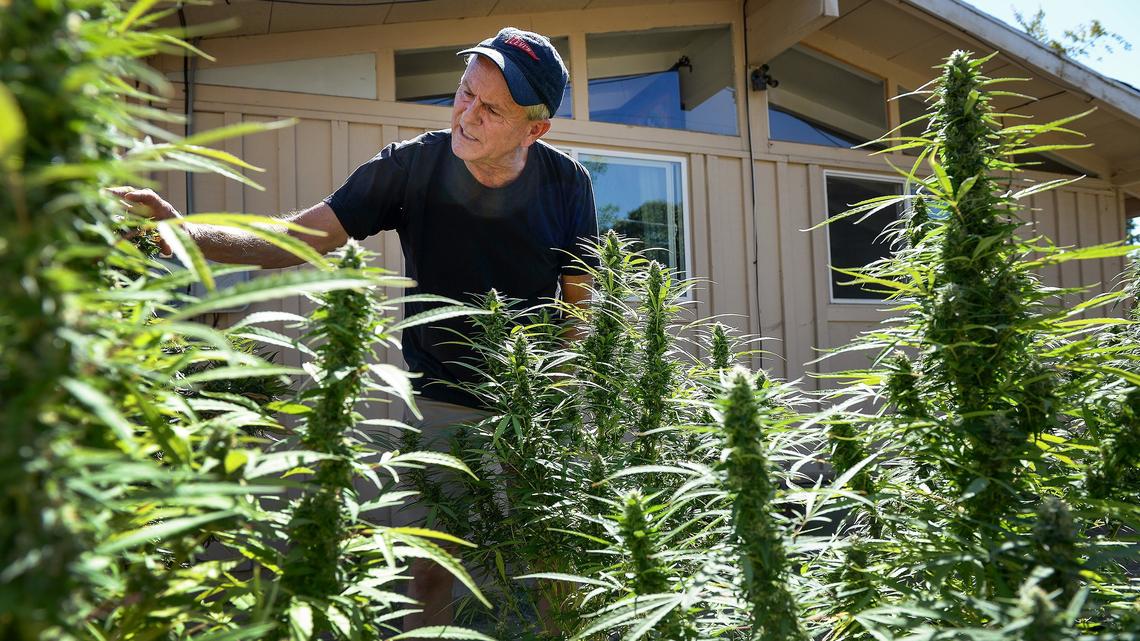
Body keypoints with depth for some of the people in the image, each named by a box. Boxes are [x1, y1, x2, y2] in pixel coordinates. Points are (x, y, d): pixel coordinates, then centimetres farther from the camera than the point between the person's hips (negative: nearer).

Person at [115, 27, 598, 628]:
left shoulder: (566, 182, -8)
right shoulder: (411, 165, -11)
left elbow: (579, 302, 1)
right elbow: (293, 240, -12)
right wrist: (182, 232, -27)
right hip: (444, 404, -1)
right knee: (433, 565, 0)